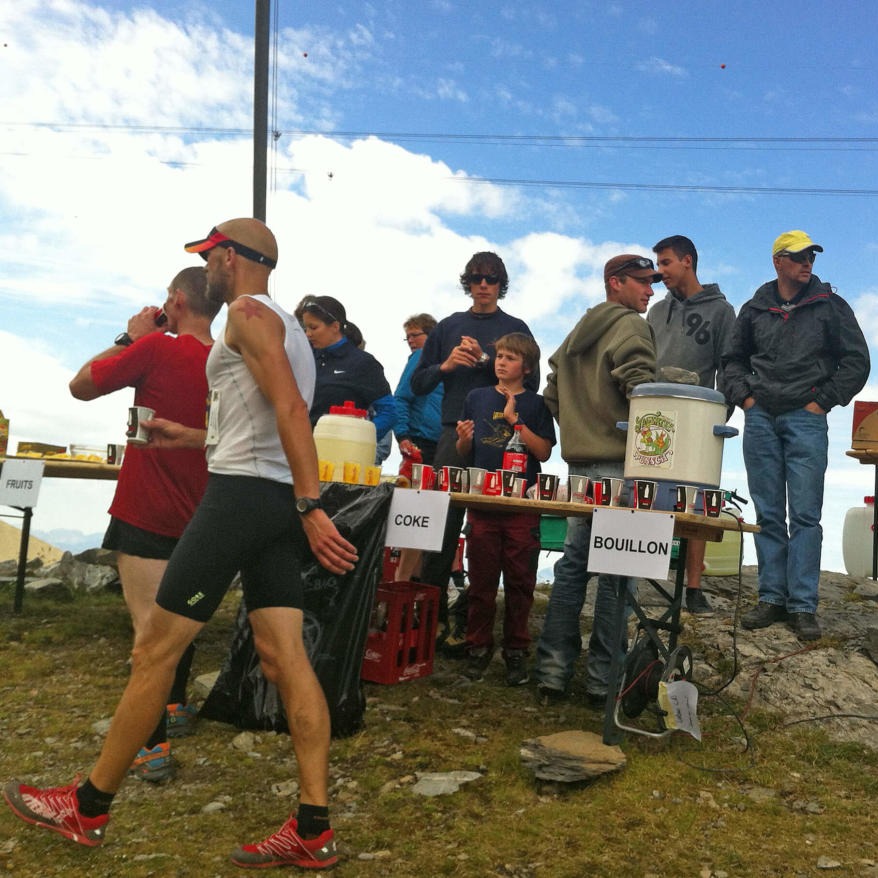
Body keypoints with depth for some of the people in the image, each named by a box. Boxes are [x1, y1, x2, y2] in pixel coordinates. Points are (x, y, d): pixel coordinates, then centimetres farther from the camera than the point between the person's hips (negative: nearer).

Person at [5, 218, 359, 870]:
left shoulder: (247, 313, -5)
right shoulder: (286, 328, 25)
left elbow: (290, 411, -19)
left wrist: (311, 507, -26)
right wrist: (191, 439, 32)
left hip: (241, 493, -9)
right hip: (278, 499, 9)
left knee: (156, 649, 1)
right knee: (285, 656, 2)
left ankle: (88, 809, 15)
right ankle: (313, 831, 2)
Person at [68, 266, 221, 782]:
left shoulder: (156, 348, -16)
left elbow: (81, 386, -6)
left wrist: (129, 339, 1)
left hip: (146, 516, -6)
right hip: (196, 514, 6)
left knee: (151, 628, -4)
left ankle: (153, 748, -1)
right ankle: (176, 709, 37)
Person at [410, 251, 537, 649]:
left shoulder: (516, 328, 10)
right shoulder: (449, 326, 14)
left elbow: (530, 383, 0)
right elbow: (418, 383, 14)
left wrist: (485, 360, -10)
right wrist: (445, 365, -6)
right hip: (455, 433, 1)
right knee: (441, 524, -3)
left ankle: (467, 618, 9)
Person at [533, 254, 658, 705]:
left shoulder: (577, 333, 20)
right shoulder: (629, 326, -5)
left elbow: (552, 394, 20)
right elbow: (640, 388, -18)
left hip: (578, 462, 8)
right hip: (619, 463, -8)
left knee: (572, 562, 9)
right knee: (615, 569, -3)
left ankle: (552, 670, 11)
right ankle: (603, 678, 2)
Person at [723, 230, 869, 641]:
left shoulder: (830, 305, 6)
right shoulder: (754, 309, 11)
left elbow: (857, 360, 5)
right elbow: (733, 358, 20)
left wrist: (823, 401, -3)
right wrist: (743, 396, 5)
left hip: (806, 419, -2)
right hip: (760, 419, 3)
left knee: (805, 515, -5)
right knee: (768, 514, 5)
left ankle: (803, 606, 0)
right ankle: (771, 598, 12)